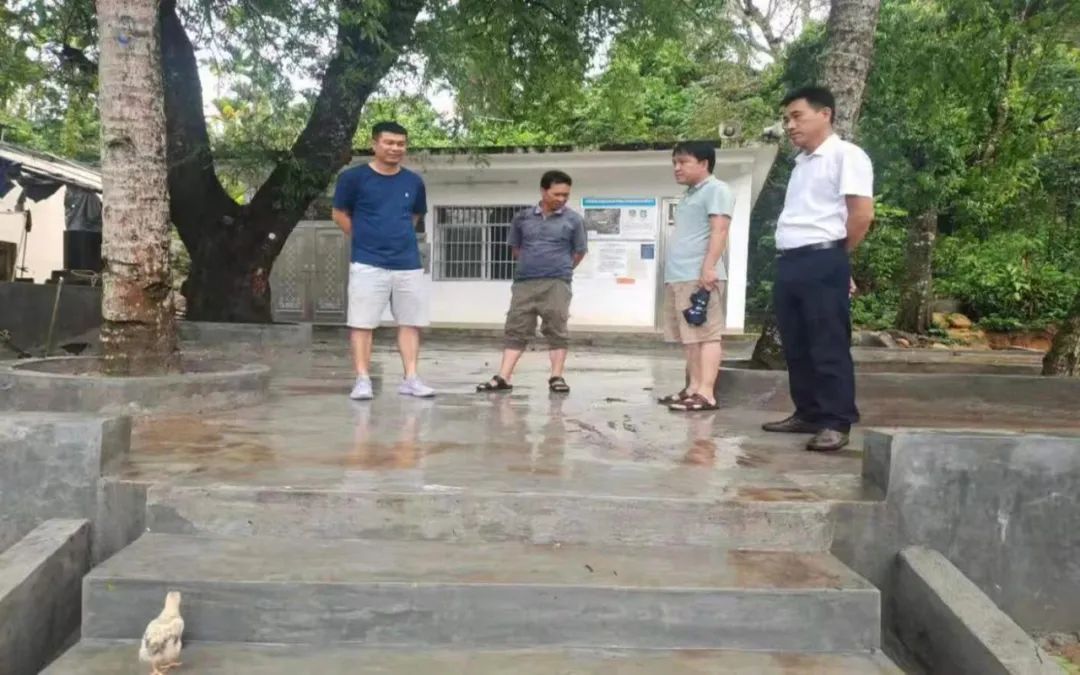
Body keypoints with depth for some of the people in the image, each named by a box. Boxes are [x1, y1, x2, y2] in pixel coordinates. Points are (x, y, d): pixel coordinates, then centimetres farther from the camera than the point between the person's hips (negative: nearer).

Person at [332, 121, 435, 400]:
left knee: (411, 323, 5)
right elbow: (340, 214, 5)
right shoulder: (354, 177, -3)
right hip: (367, 264, -3)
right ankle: (362, 380, 5)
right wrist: (365, 239, 5)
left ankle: (410, 379, 12)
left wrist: (400, 237, 12)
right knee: (362, 323, -2)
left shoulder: (414, 182, 7)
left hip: (409, 264, 4)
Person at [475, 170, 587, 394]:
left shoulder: (573, 219, 1)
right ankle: (503, 378, 3)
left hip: (556, 283, -2)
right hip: (524, 283, 2)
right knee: (516, 330, 2)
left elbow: (580, 251, 8)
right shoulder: (522, 218, 7)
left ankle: (556, 377, 10)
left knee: (556, 330, 1)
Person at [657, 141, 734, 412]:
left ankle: (706, 394, -15)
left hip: (700, 277, -10)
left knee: (705, 335, -11)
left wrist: (709, 267, -23)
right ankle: (693, 388, 13)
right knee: (690, 337, 9)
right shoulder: (689, 194, 27)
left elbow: (719, 231, -14)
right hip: (678, 277, 10)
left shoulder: (716, 189, -2)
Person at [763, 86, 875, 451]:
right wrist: (787, 260, 16)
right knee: (796, 347, 11)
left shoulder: (845, 155, -5)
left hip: (822, 263, -9)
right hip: (789, 263, 9)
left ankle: (837, 423, 3)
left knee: (829, 348, -4)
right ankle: (808, 414, 21)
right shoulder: (801, 164, 21)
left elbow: (862, 213, -12)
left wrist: (835, 254, 0)